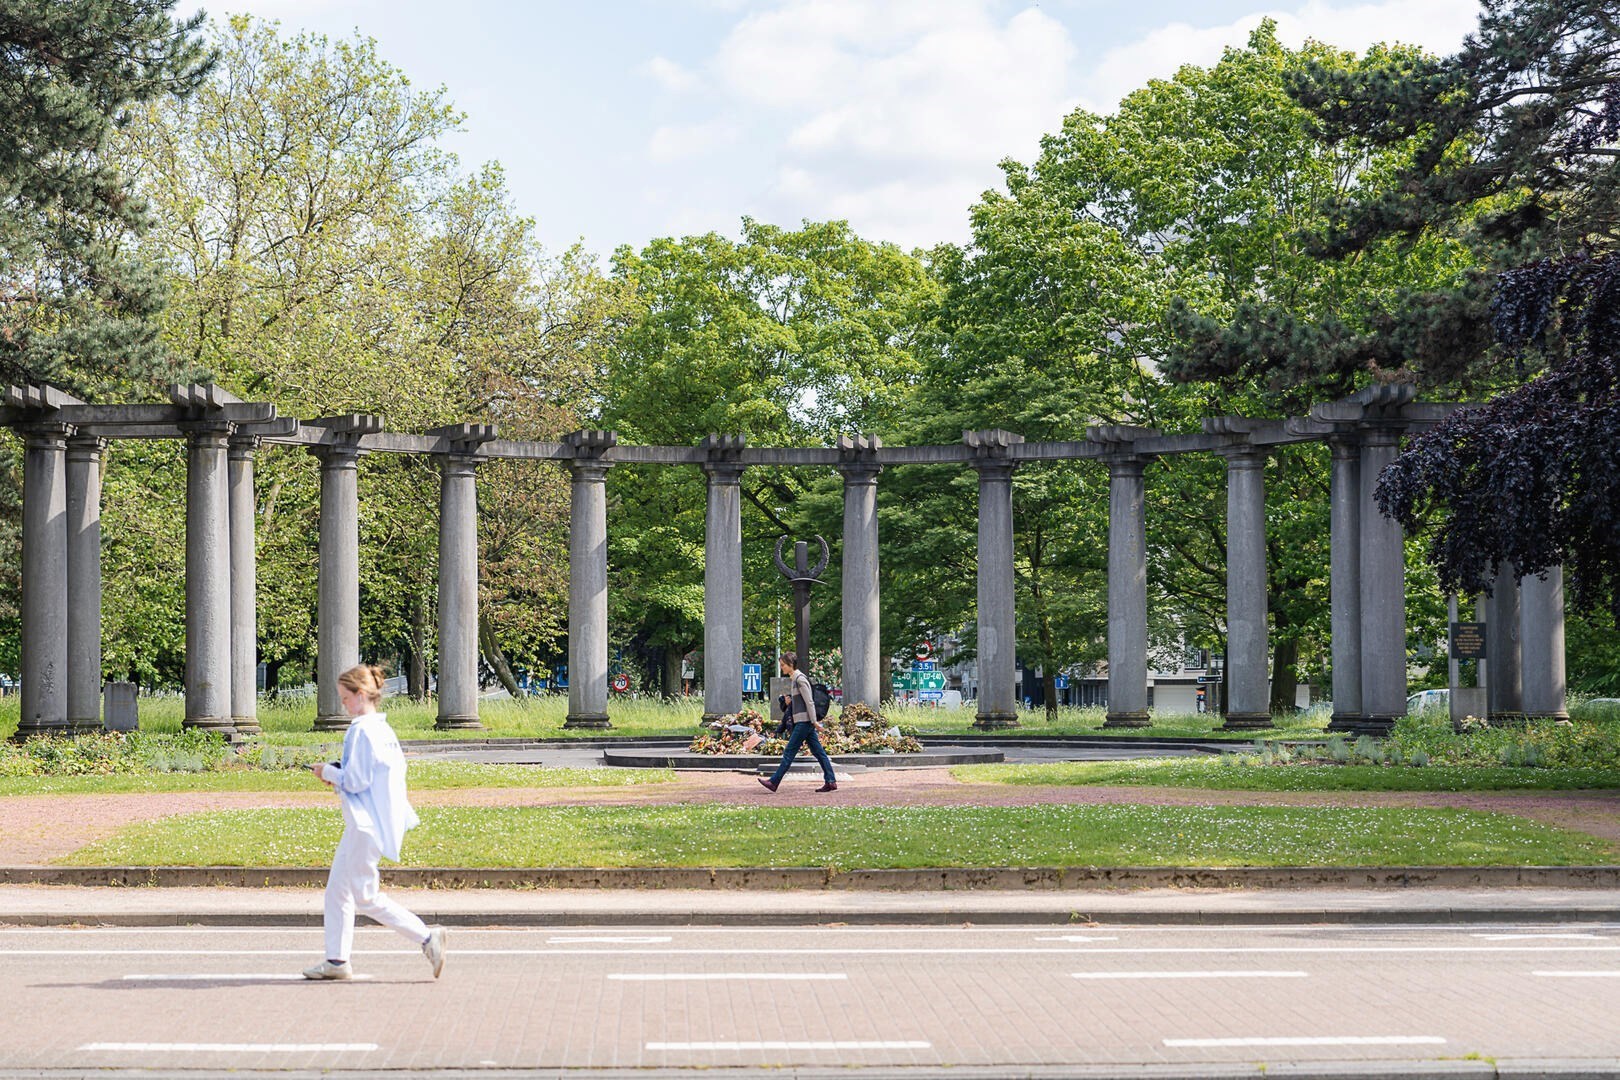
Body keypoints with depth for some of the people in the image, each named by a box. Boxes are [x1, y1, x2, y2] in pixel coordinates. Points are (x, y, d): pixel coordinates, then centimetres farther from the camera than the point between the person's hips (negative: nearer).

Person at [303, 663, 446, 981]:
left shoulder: (362, 730, -16)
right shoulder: (384, 728, 12)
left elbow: (356, 781, -19)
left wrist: (329, 771, -2)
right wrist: (338, 776, 15)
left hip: (367, 824, -10)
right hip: (366, 822, 10)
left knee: (365, 897, -5)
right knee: (337, 889, 12)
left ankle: (426, 936, -5)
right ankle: (336, 960, 14)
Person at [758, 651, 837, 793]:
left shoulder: (800, 679, -13)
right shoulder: (792, 679, 16)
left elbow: (809, 701, -16)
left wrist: (814, 721, -16)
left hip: (804, 721, -10)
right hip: (800, 721, 10)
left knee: (789, 752, -7)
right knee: (818, 751, 7)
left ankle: (774, 782, -6)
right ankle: (831, 782, 6)